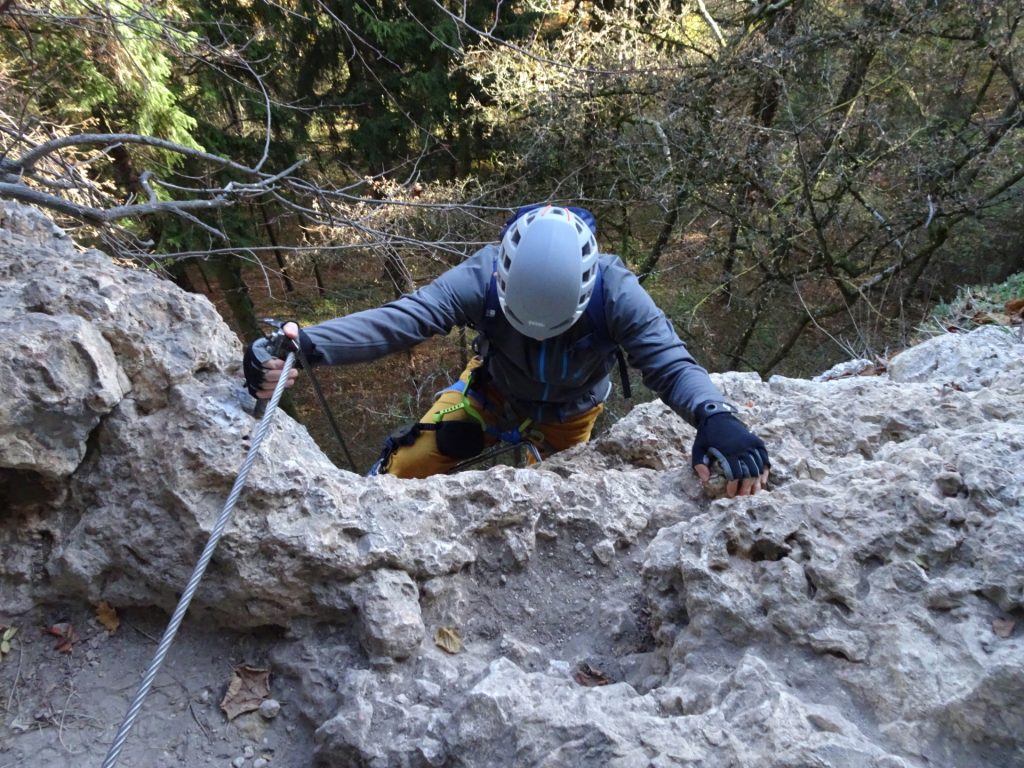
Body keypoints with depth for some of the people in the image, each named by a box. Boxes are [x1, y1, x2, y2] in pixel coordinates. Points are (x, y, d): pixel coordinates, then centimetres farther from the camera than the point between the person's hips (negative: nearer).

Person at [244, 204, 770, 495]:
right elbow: (401, 318, -47)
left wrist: (716, 417, -65)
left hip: (569, 414, 0)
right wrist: (305, 346, -62)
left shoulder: (614, 290, -36)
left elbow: (667, 358, -43)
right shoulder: (485, 275, -36)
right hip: (494, 391, 0)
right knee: (408, 466, -8)